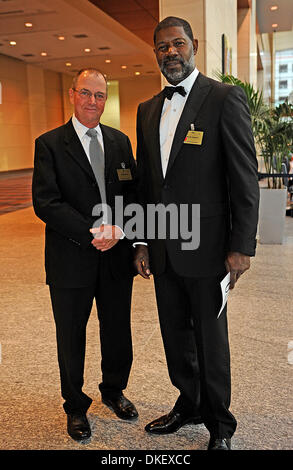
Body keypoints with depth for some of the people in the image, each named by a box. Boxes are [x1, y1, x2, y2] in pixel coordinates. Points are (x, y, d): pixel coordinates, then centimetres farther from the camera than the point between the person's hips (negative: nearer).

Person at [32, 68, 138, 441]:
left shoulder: (120, 141, 10)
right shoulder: (49, 144, -3)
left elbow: (134, 192, 6)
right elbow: (46, 202, -12)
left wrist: (119, 228, -13)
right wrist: (92, 233, -19)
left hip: (116, 257, 4)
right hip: (72, 260, -3)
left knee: (118, 332, 15)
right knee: (71, 337, 12)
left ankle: (114, 391, 41)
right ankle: (76, 407, 34)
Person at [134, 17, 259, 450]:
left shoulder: (225, 98, -6)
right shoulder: (147, 110, 12)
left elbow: (244, 177, -10)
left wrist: (241, 246, -14)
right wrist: (143, 242, 11)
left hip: (204, 248, -6)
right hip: (163, 250, 6)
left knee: (210, 340, 8)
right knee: (175, 336, 18)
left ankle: (219, 425, 30)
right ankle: (189, 405, 39)